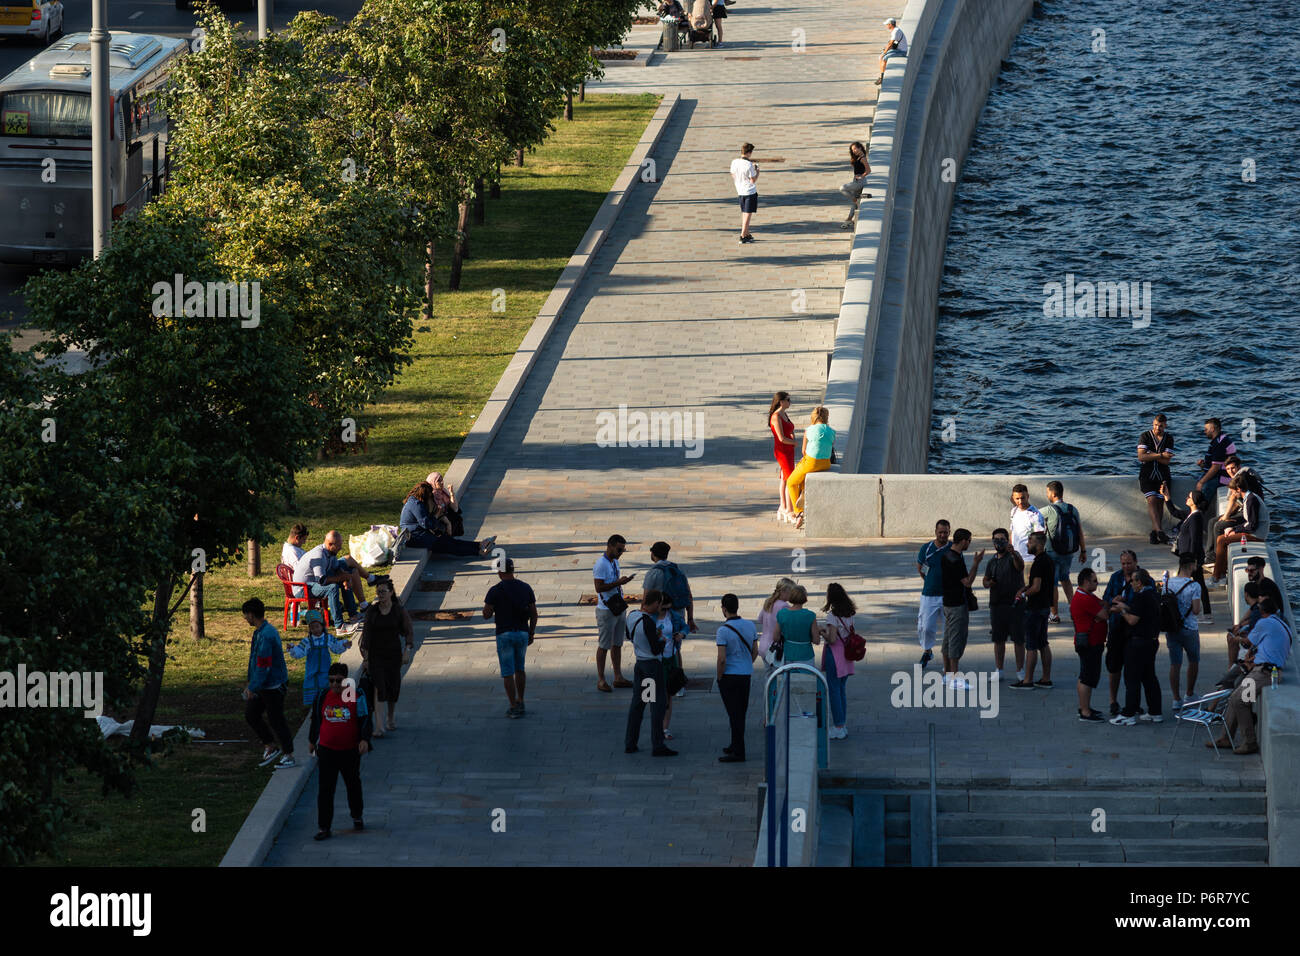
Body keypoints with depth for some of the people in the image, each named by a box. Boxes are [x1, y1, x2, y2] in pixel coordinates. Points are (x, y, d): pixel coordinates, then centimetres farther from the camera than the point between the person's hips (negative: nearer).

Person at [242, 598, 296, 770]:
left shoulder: (266, 636, -25)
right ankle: (270, 746, 25)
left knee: (276, 720, 0)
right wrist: (251, 683, 22)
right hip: (264, 685, 10)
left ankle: (289, 757, 11)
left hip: (273, 686, -10)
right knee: (251, 714, 15)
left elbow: (263, 665, -25)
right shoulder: (260, 632, 9)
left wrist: (253, 688, -19)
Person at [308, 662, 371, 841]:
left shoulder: (357, 697, -8)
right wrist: (312, 741, 21)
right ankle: (324, 828, -4)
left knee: (353, 785, 18)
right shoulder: (323, 697, 0)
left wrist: (364, 740, -21)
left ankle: (357, 817, 42)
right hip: (327, 750, 1)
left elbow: (365, 720, -6)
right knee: (325, 790, -6)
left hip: (350, 751, -1)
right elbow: (316, 719, 13)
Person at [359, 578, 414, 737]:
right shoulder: (372, 611, -1)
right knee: (378, 687, -14)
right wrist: (365, 657, -3)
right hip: (375, 654, -1)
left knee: (393, 687, 9)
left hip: (393, 653, 1)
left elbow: (409, 631, 1)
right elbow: (366, 634, 1)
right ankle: (377, 725, -19)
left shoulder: (399, 610, -2)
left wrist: (408, 651, -11)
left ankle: (390, 718, 35)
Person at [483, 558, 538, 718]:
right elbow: (534, 613, 7)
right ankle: (520, 702, 25)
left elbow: (486, 615, -9)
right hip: (523, 633, 4)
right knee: (519, 669, 22)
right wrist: (532, 633, 17)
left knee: (508, 672, 1)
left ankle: (514, 707, -1)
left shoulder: (495, 591, -10)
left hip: (505, 634, -4)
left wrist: (491, 609, 13)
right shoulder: (526, 588, 2)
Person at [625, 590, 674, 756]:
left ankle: (630, 744, 18)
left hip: (640, 662, 8)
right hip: (653, 664, -8)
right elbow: (656, 650, -22)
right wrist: (663, 640, -2)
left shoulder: (632, 616, 1)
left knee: (637, 702, 14)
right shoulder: (648, 623, -24)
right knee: (658, 703, -1)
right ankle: (658, 746, 0)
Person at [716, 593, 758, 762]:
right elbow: (755, 651, 9)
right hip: (746, 675, 6)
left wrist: (719, 677, -7)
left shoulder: (724, 630, -18)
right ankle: (735, 746, 31)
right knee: (741, 713, 18)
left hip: (730, 676, -6)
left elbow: (721, 659, -20)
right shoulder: (750, 626, 1)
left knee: (734, 714, -3)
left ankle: (738, 753, -2)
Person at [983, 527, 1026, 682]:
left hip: (1015, 604, -5)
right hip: (996, 604, 5)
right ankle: (998, 670, 17)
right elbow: (985, 581, 22)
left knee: (1018, 639, -1)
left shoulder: (1013, 556, -6)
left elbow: (1020, 566, -28)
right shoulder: (992, 561, 13)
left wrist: (1014, 554, -49)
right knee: (998, 639, 9)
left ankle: (1020, 671, 6)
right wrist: (989, 583, -3)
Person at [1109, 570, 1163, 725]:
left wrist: (1122, 610, -2)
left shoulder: (1141, 597, -18)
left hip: (1138, 642, -9)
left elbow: (1132, 620, -20)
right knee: (1149, 677, 16)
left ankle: (1129, 715, -3)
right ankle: (1155, 712, 18)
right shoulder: (1153, 595, 11)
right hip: (1152, 641, 9)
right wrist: (1126, 606, 18)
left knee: (1132, 679, -4)